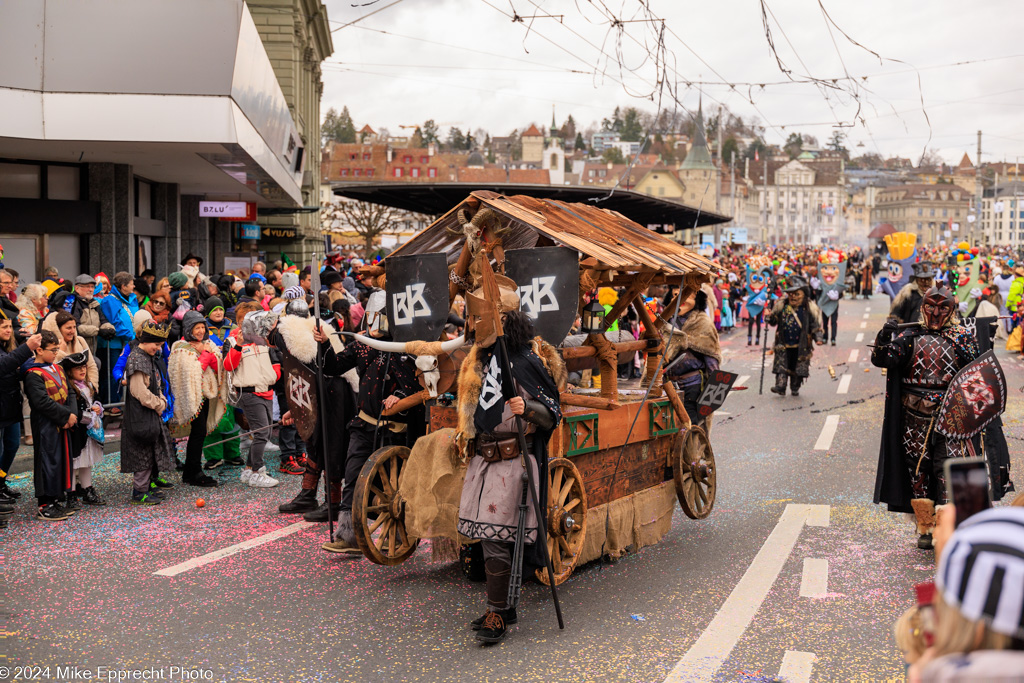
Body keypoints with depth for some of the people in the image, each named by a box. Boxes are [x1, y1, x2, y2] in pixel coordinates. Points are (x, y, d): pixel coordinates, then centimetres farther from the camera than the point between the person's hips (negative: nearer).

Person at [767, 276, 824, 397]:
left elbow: (815, 325, 0)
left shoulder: (809, 308, -3)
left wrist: (818, 338, -11)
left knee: (798, 368, 6)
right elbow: (773, 321, 8)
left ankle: (795, 388, 21)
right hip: (783, 344, 1)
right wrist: (769, 317, -14)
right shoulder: (781, 305, 3)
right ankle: (780, 386, -7)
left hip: (800, 345, -1)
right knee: (781, 364, -7)